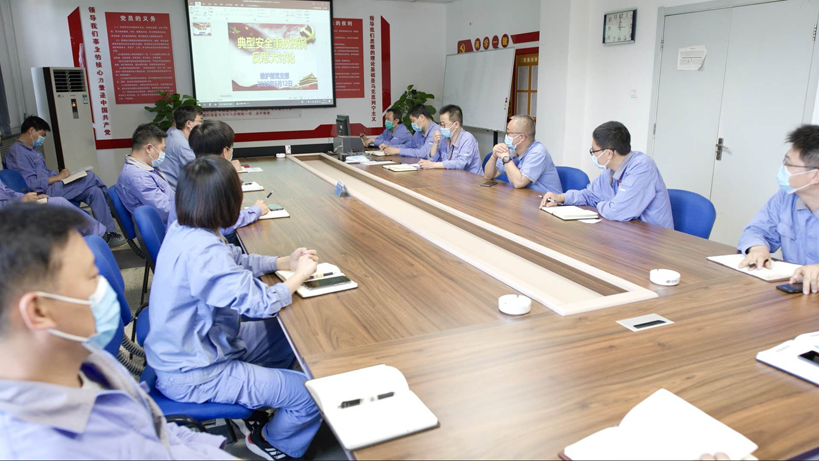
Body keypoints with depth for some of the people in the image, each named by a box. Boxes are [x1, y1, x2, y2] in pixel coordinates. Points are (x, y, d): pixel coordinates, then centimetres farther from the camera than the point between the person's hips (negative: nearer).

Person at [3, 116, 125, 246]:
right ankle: (110, 206, 7)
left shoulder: (31, 149, 19)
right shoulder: (17, 151, -13)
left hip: (51, 187, 10)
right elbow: (31, 184, -22)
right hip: (45, 192, -10)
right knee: (90, 177, -14)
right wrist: (57, 177, -17)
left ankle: (109, 233, -8)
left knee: (94, 191, -9)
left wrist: (57, 174, 1)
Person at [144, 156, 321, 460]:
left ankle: (262, 399, 37)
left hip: (190, 349, 10)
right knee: (313, 395, -9)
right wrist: (299, 276, -12)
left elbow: (235, 261, 11)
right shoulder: (201, 251, -32)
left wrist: (284, 262, 0)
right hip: (193, 377, -10)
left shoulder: (183, 230, -3)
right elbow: (262, 303, -30)